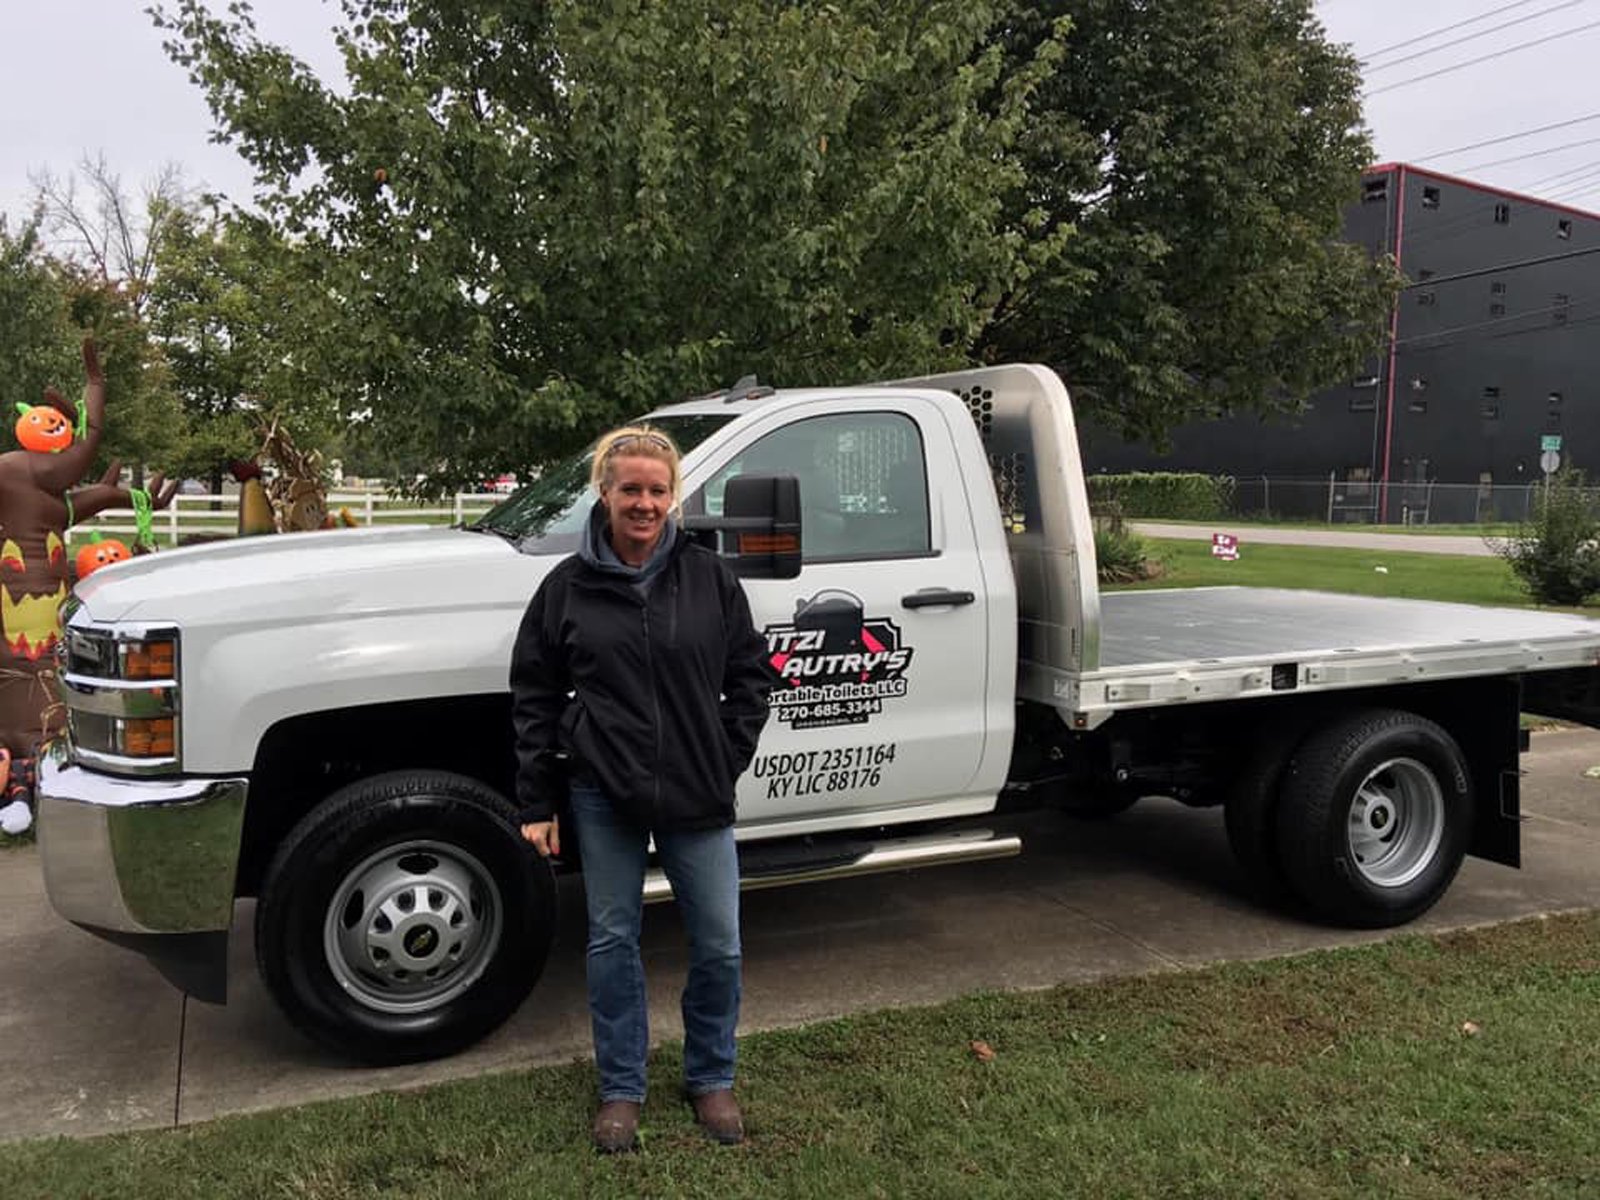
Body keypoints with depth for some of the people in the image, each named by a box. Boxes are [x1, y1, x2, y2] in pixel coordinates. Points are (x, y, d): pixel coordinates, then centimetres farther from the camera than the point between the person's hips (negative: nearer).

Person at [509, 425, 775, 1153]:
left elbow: (750, 675, 6)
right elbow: (534, 697, 2)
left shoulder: (709, 578, -1)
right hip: (604, 797, 0)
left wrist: (729, 760, -2)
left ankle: (711, 1079, 30)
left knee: (718, 945, 7)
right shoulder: (569, 586, -2)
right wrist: (535, 804, 0)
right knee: (613, 942, 11)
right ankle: (621, 1090, 29)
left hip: (698, 796, 1)